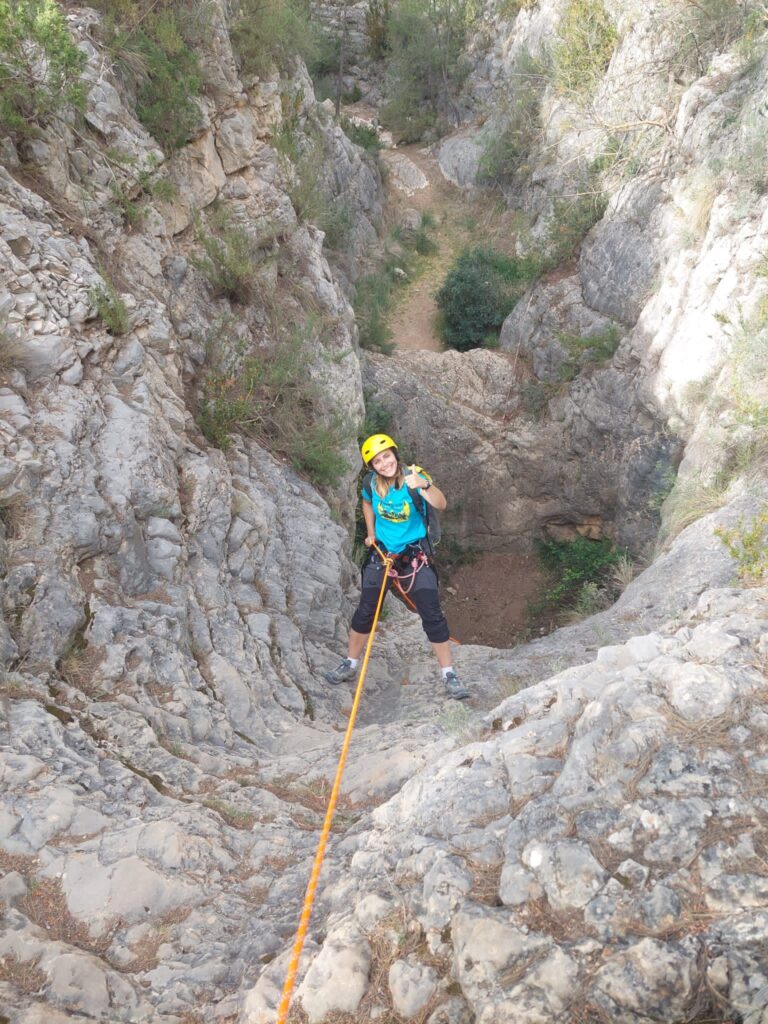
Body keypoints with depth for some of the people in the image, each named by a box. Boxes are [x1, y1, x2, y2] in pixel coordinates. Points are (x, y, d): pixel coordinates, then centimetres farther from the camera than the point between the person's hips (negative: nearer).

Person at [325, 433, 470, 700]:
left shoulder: (412, 476, -21)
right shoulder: (371, 483, -9)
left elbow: (441, 505, -38)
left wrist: (424, 485, -55)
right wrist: (370, 533, 7)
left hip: (416, 554, -3)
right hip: (381, 552, 3)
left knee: (432, 614, -7)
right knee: (365, 611, 6)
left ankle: (449, 674, 6)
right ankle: (350, 664, 26)